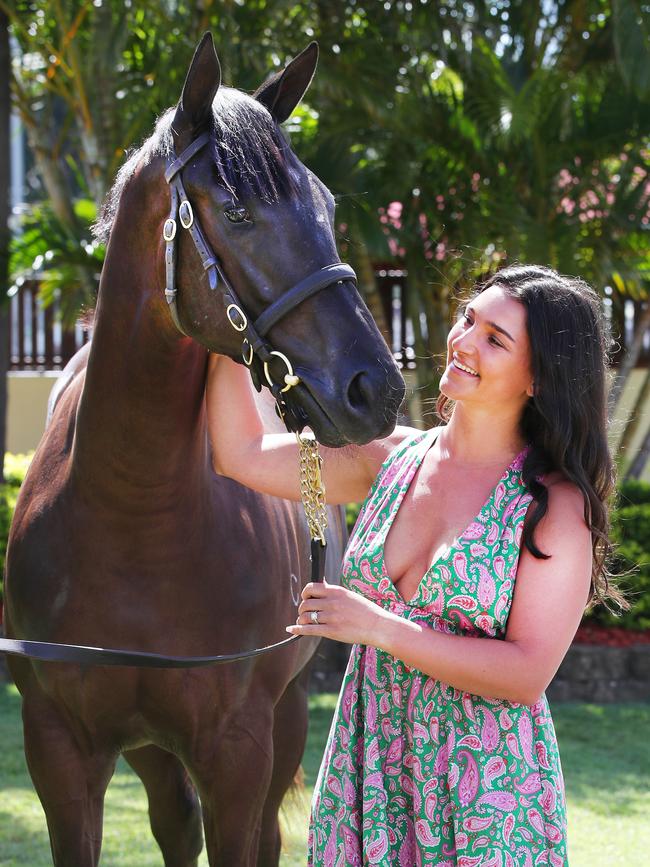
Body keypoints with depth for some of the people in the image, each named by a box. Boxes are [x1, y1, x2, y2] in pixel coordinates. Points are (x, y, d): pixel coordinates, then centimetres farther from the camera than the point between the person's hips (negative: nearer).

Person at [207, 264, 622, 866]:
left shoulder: (555, 504, -11)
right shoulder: (390, 459, 5)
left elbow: (527, 675, -17)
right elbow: (243, 454, 7)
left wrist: (380, 629, -22)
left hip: (486, 791, -4)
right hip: (367, 776, 5)